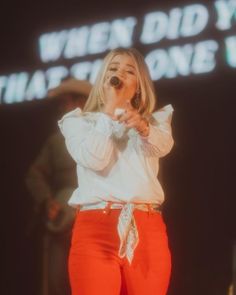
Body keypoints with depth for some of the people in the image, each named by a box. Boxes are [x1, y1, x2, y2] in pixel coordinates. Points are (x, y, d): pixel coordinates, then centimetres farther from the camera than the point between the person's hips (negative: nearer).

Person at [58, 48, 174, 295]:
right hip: (95, 228, -2)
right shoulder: (78, 121, 14)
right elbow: (94, 159, -5)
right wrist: (110, 109, -1)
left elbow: (163, 145, -3)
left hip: (147, 231, 2)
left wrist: (142, 126, -24)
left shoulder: (154, 120, 21)